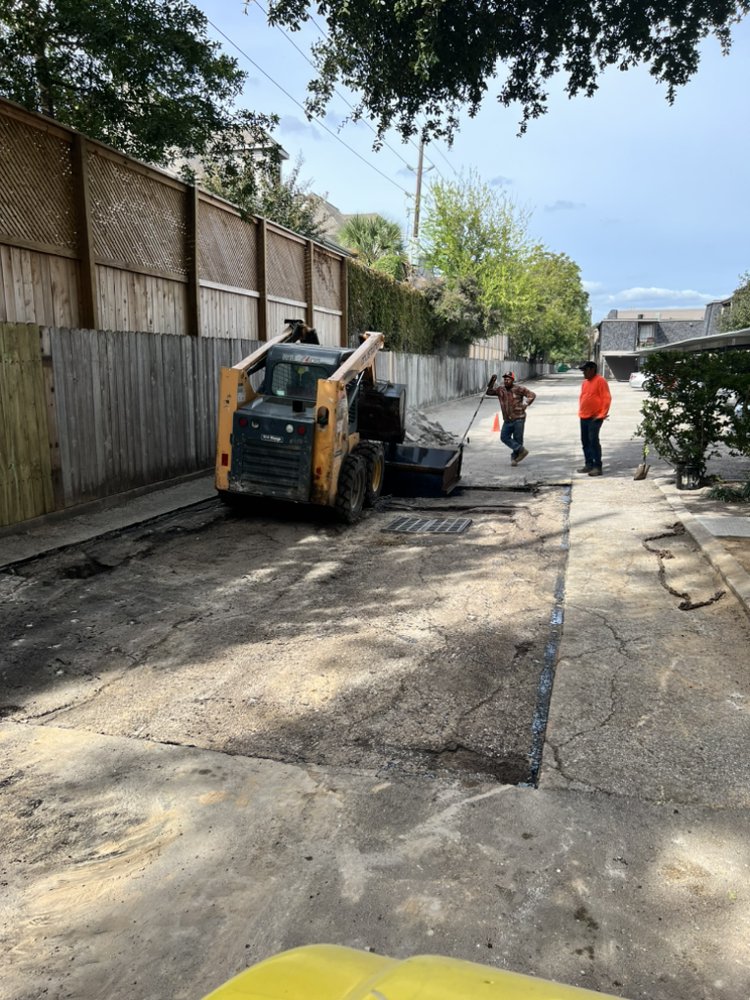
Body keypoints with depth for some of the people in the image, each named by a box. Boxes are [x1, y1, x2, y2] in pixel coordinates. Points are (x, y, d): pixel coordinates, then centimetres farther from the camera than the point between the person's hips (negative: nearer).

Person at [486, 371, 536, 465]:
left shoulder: (519, 389, -8)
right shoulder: (500, 389, 6)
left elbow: (532, 395, -7)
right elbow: (489, 392, 9)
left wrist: (525, 405, -13)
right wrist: (492, 382, -4)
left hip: (518, 419, -5)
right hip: (507, 420, 5)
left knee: (518, 439, 0)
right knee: (504, 437, -4)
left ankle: (514, 457, 15)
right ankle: (521, 450, 2)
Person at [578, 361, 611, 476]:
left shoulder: (600, 381, -9)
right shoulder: (584, 382, 14)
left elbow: (607, 398, -12)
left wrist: (602, 414, -15)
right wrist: (580, 411, 13)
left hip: (595, 418, -8)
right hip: (583, 417, 8)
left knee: (593, 441, -11)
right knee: (585, 441, 10)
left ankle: (597, 466, -8)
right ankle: (589, 464, 18)